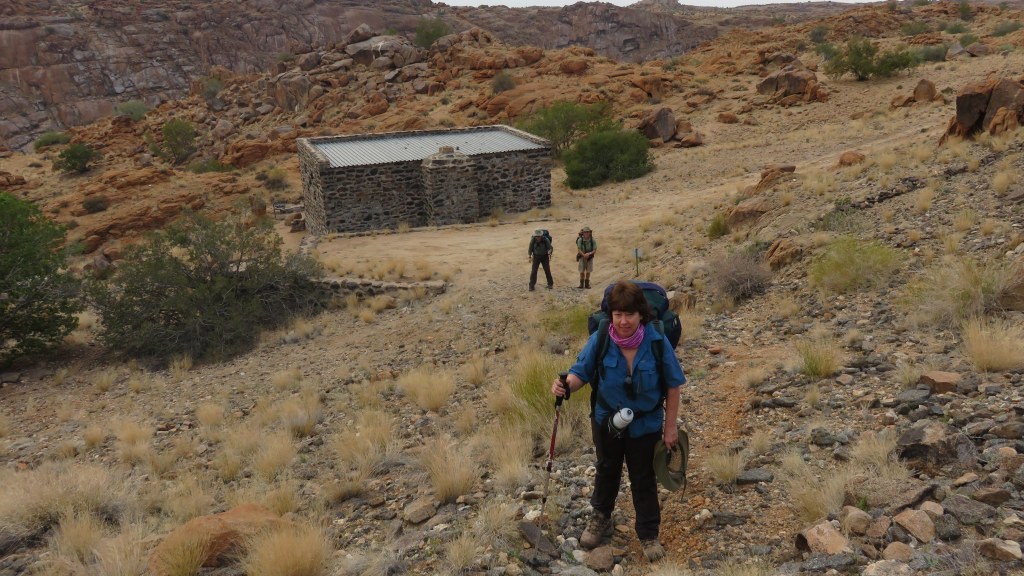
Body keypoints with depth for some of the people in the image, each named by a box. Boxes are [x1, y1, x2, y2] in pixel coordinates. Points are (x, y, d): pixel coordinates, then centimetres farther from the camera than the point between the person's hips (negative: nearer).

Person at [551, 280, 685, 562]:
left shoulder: (657, 342, -24)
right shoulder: (600, 340, -23)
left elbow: (672, 385, -12)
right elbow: (581, 372, -13)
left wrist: (670, 426, -7)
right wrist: (567, 384, -37)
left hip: (645, 424, -1)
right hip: (607, 420, 2)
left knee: (643, 478, 15)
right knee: (607, 470, 24)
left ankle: (648, 532, 35)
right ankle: (601, 517, 48)